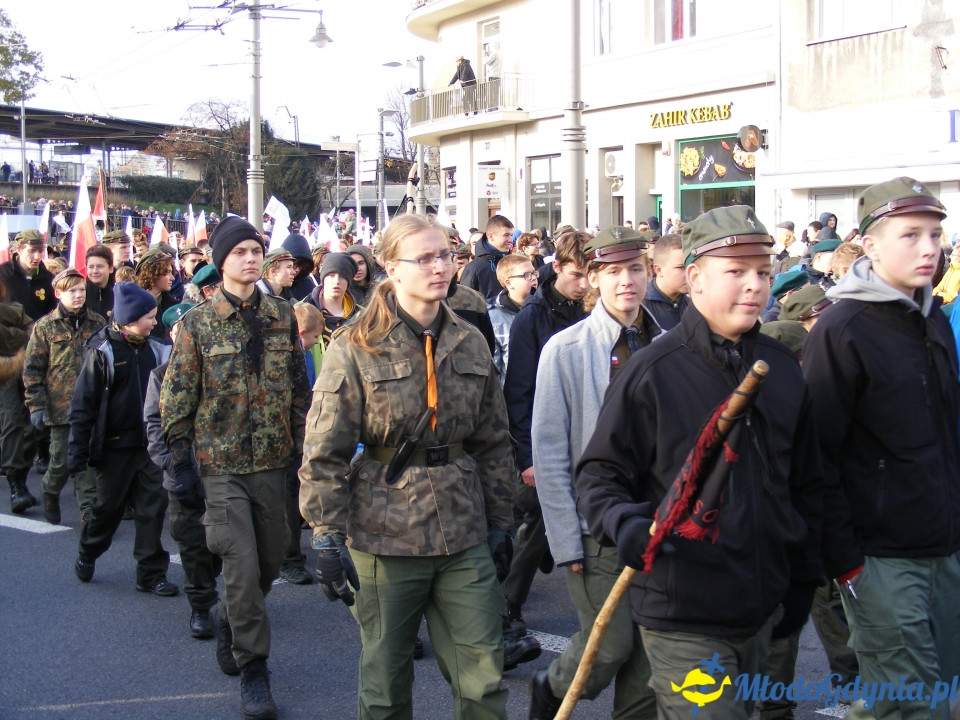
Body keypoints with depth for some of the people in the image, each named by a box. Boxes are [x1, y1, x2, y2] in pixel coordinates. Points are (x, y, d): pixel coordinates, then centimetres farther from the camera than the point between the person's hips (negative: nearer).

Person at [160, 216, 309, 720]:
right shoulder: (196, 324, -3)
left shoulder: (282, 316, 5)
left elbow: (298, 386, 10)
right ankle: (252, 669, 6)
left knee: (272, 559, 13)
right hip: (221, 461, -3)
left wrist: (303, 445, 8)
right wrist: (181, 457, -4)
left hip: (271, 458, 4)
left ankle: (230, 618, 43)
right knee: (242, 565, -7)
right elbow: (177, 395, 0)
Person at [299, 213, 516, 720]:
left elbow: (494, 442, 13)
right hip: (384, 538, -3)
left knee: (484, 679, 2)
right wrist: (328, 539, -10)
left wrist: (500, 523, 13)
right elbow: (324, 455, -6)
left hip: (464, 539, 3)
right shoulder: (356, 349, -6)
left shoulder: (470, 344, 6)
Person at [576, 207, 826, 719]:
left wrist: (803, 581, 16)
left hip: (760, 613, 6)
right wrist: (623, 523, -27)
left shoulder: (782, 369, 7)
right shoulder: (652, 371, -10)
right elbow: (598, 474, -7)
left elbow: (805, 485, 16)